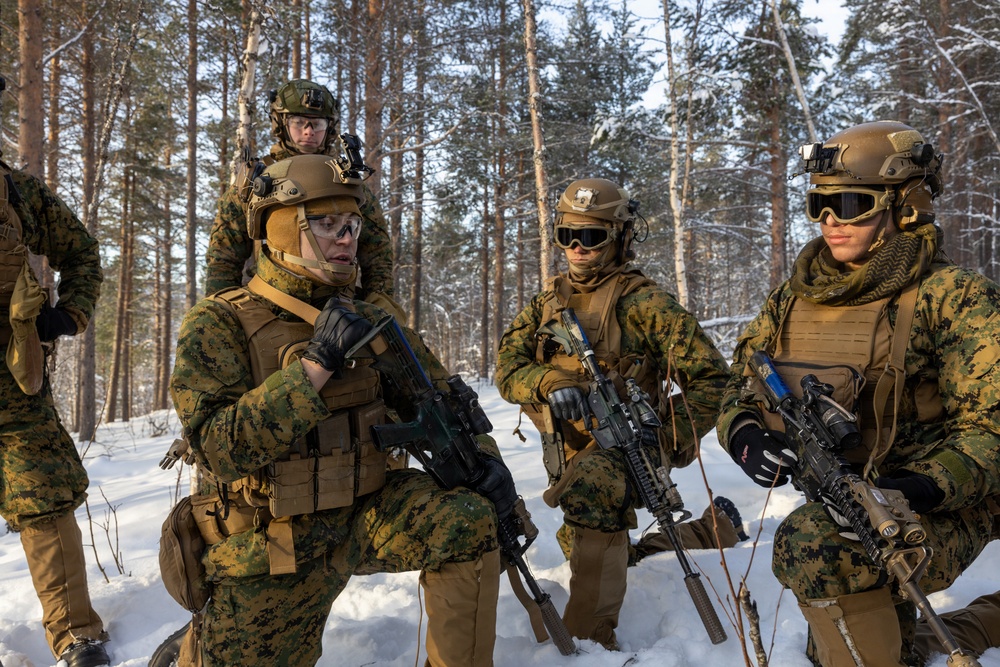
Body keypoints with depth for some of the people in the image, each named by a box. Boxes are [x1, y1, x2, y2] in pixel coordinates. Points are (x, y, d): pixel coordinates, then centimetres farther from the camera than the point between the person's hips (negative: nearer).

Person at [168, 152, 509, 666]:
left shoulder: (366, 321, 2)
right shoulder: (219, 325, -12)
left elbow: (435, 395, 11)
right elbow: (219, 449, -24)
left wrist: (480, 454, -6)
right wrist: (316, 364, -30)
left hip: (363, 514, 4)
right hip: (274, 547, -3)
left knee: (468, 519, -19)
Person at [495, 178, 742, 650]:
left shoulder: (641, 301, -10)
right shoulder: (548, 302, 8)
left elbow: (710, 376, -11)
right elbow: (507, 368, -3)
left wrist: (672, 441, -19)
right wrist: (551, 381, -24)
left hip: (625, 441, -7)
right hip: (568, 446, 8)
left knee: (588, 492, -38)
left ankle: (589, 636, -31)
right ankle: (710, 528, 40)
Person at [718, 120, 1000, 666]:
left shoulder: (954, 299, -15)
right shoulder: (794, 297, 1)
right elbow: (741, 384, 4)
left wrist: (922, 488, -35)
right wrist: (745, 435, -19)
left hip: (937, 513, -6)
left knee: (811, 544, -34)